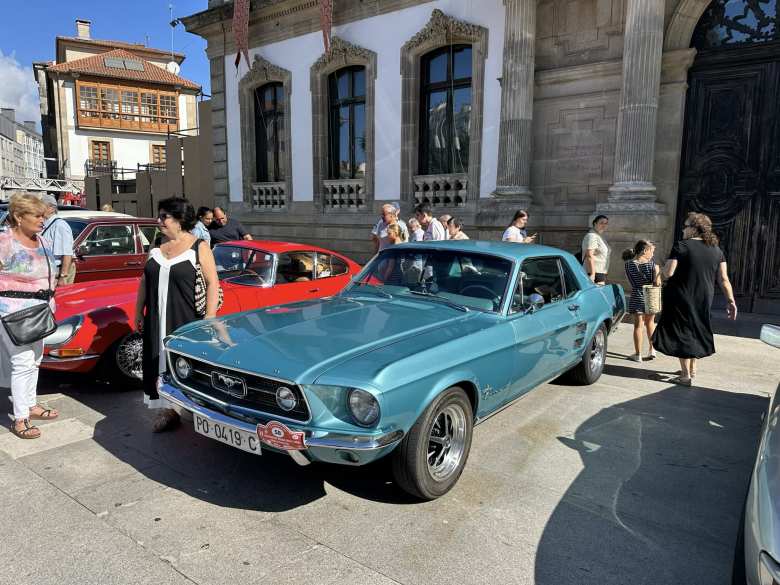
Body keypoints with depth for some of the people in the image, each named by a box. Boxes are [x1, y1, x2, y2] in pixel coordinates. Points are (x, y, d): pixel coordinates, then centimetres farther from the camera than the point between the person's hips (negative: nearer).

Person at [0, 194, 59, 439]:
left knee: (34, 360, 16)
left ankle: (31, 405, 31)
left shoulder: (42, 240, 9)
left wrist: (49, 300, 16)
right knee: (23, 363, -7)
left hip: (39, 309, 8)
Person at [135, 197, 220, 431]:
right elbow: (145, 281, 15)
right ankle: (168, 410, 20)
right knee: (162, 364, 9)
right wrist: (138, 312, 13)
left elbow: (213, 283, -11)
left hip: (187, 322, -5)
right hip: (157, 321, 5)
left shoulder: (199, 247, -7)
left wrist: (209, 318, -16)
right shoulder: (156, 247, 10)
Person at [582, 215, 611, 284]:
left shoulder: (600, 237, 21)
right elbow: (589, 256, -22)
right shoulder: (591, 236, -12)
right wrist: (592, 274, -28)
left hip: (602, 274, 11)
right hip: (595, 274, -11)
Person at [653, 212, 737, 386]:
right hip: (704, 301, 6)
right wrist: (731, 301, 5)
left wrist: (667, 264, 4)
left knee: (682, 334, 4)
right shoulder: (716, 250, 6)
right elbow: (724, 279, 3)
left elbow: (668, 272, -17)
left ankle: (686, 376, 5)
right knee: (695, 332, 20)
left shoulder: (682, 246, -12)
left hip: (681, 299, -6)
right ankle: (692, 370, 32)